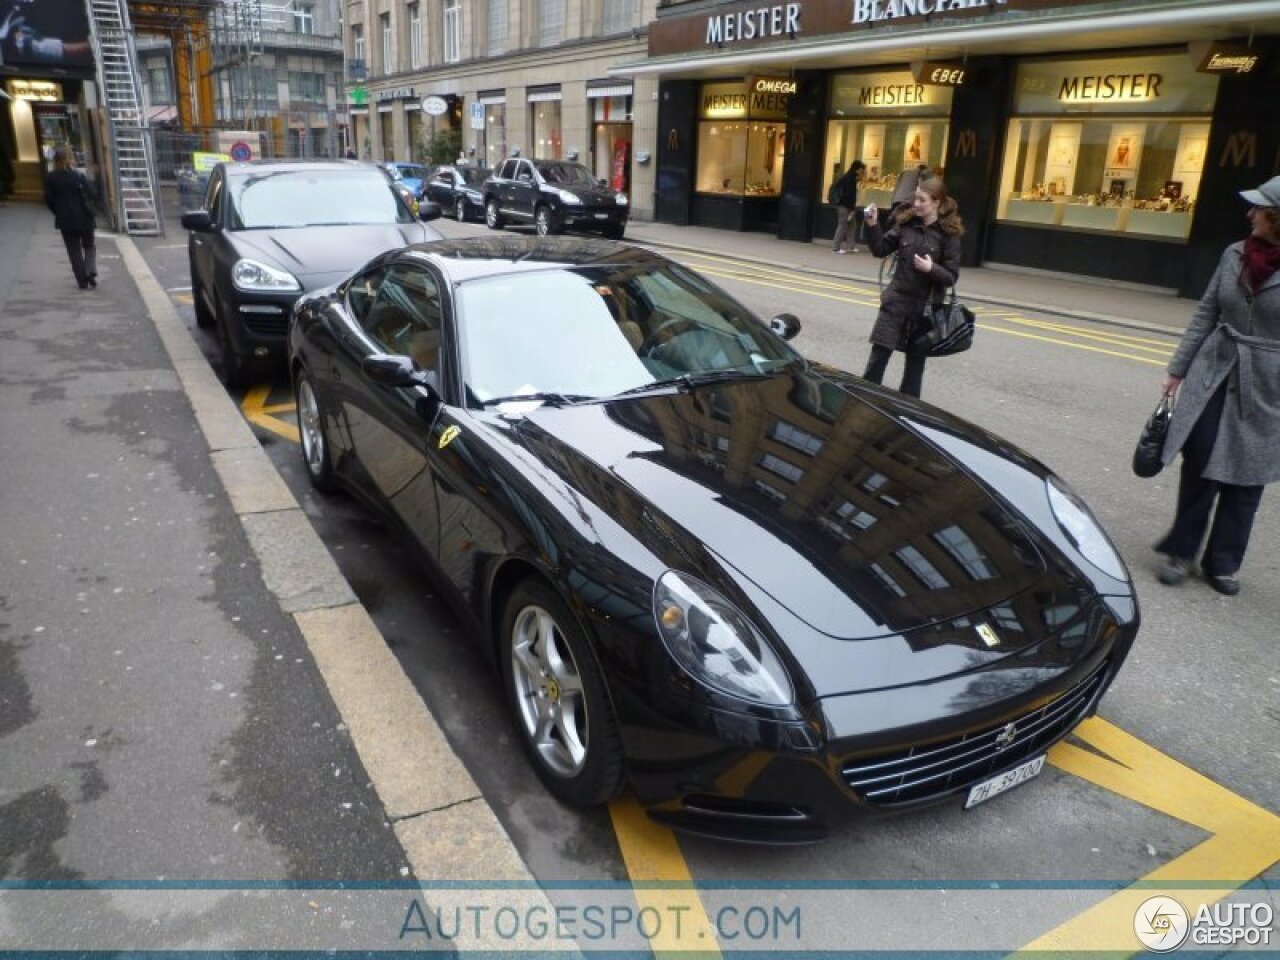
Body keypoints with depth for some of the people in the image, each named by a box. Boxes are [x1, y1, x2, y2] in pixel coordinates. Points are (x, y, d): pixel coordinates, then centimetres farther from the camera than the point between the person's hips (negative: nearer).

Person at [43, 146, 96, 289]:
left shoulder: (51, 178, -4)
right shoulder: (78, 175, -9)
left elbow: (48, 199, -2)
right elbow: (90, 193, -11)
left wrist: (59, 212, 11)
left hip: (65, 219, 1)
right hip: (84, 217, -1)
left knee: (74, 250, 8)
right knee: (89, 246, 15)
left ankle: (83, 281, 6)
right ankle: (91, 272, -6)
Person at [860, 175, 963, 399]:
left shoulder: (948, 234, -8)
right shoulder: (905, 223, 0)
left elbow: (951, 277, -8)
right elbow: (881, 250, 5)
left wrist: (932, 268, -26)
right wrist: (873, 225, -8)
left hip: (925, 306, -2)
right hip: (896, 301, 2)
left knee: (916, 359, 9)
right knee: (879, 353, 3)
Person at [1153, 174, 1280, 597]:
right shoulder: (1234, 255, 0)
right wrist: (1178, 369, 9)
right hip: (1213, 375, 3)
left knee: (1245, 477, 8)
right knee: (1198, 467, 3)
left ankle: (1223, 562, 22)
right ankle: (1182, 552, 17)